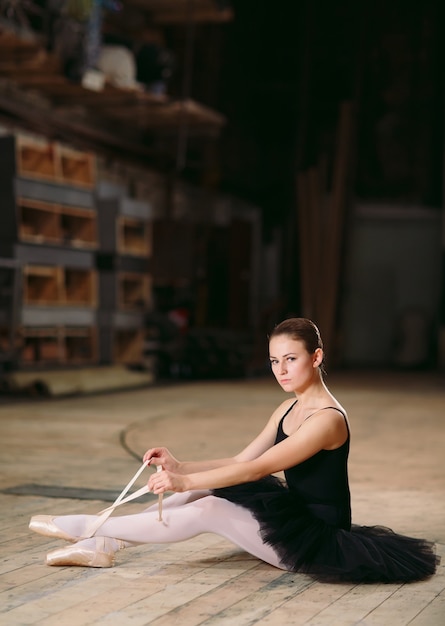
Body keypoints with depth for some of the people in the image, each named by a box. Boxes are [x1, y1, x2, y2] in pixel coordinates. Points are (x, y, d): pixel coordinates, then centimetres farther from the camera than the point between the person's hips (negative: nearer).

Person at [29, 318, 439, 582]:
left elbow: (256, 469, -26)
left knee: (207, 509, -20)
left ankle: (94, 527, -11)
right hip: (293, 517, 9)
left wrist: (185, 482, -30)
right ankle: (104, 545, -6)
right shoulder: (288, 409, 10)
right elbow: (241, 462, 7)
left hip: (317, 539, -9)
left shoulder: (327, 419, -20)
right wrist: (180, 467, -6)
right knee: (203, 491, -5)